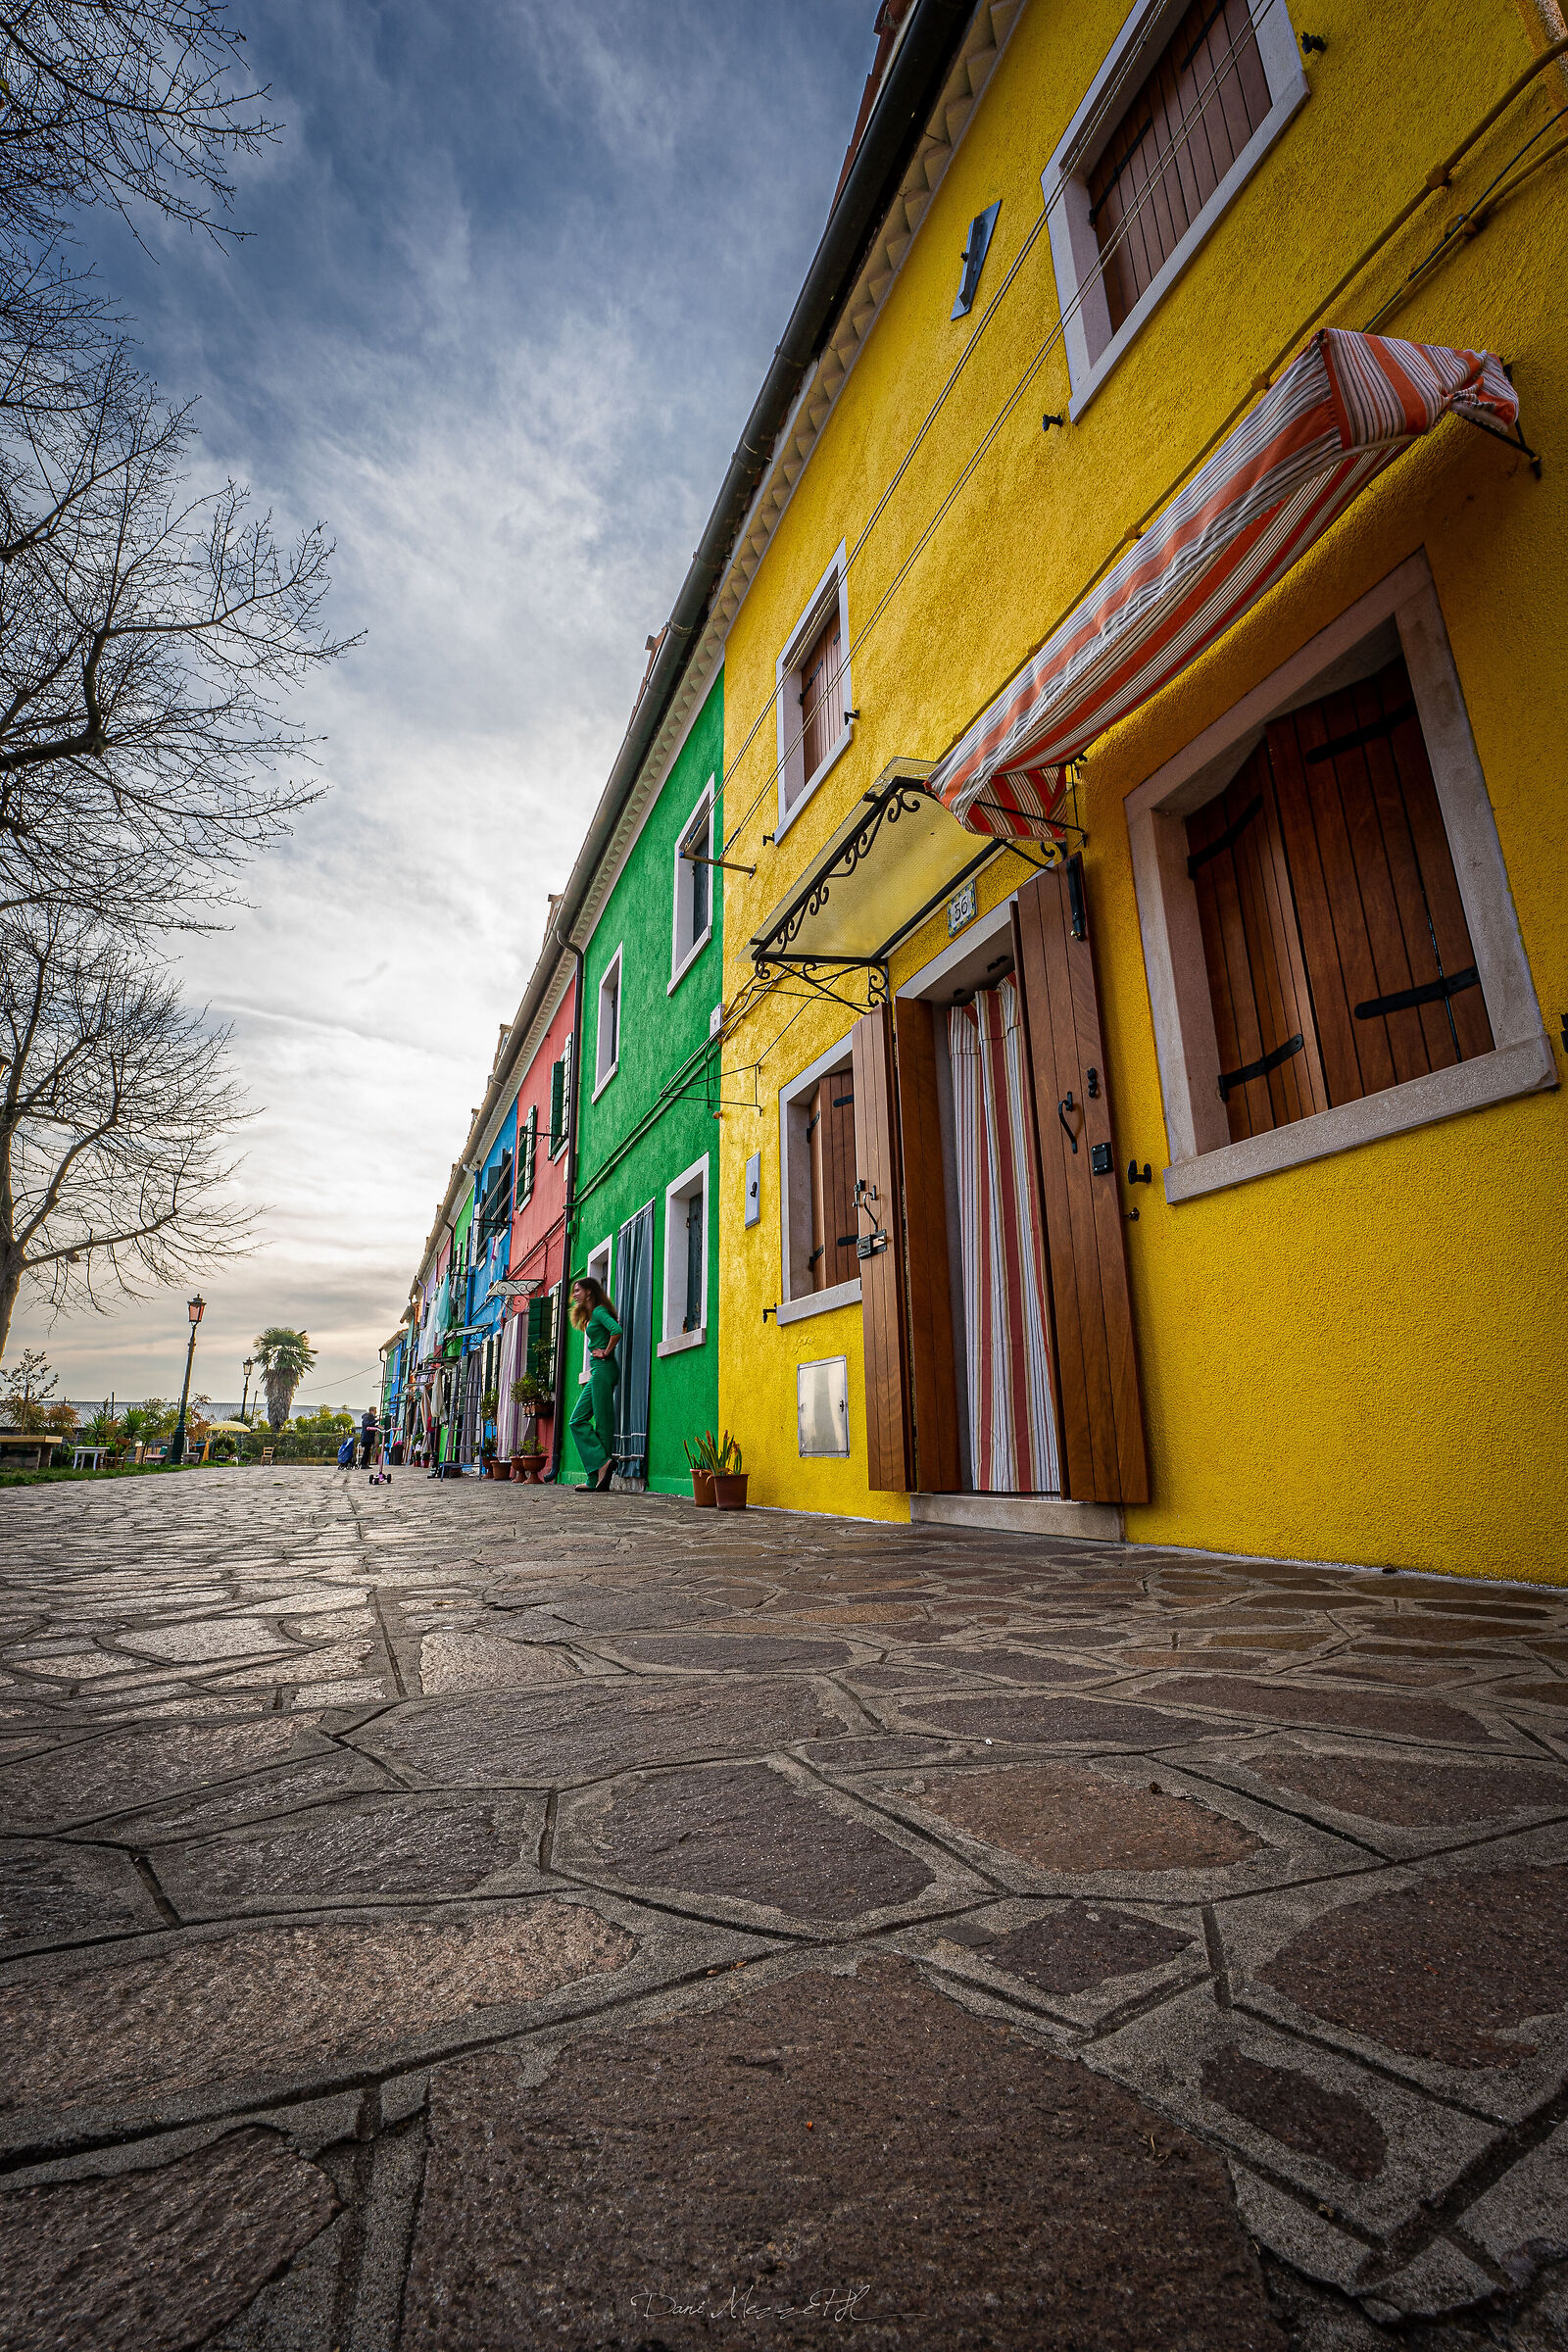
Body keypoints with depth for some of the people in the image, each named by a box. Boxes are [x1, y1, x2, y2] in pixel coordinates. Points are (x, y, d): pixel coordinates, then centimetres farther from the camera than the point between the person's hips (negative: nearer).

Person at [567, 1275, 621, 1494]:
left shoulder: (599, 1311, -7)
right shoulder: (590, 1316, 23)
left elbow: (616, 1330, -24)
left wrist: (606, 1352, -14)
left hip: (603, 1369, -10)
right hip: (598, 1372, 10)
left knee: (603, 1422, -10)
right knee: (578, 1420, 5)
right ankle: (596, 1479, 2)